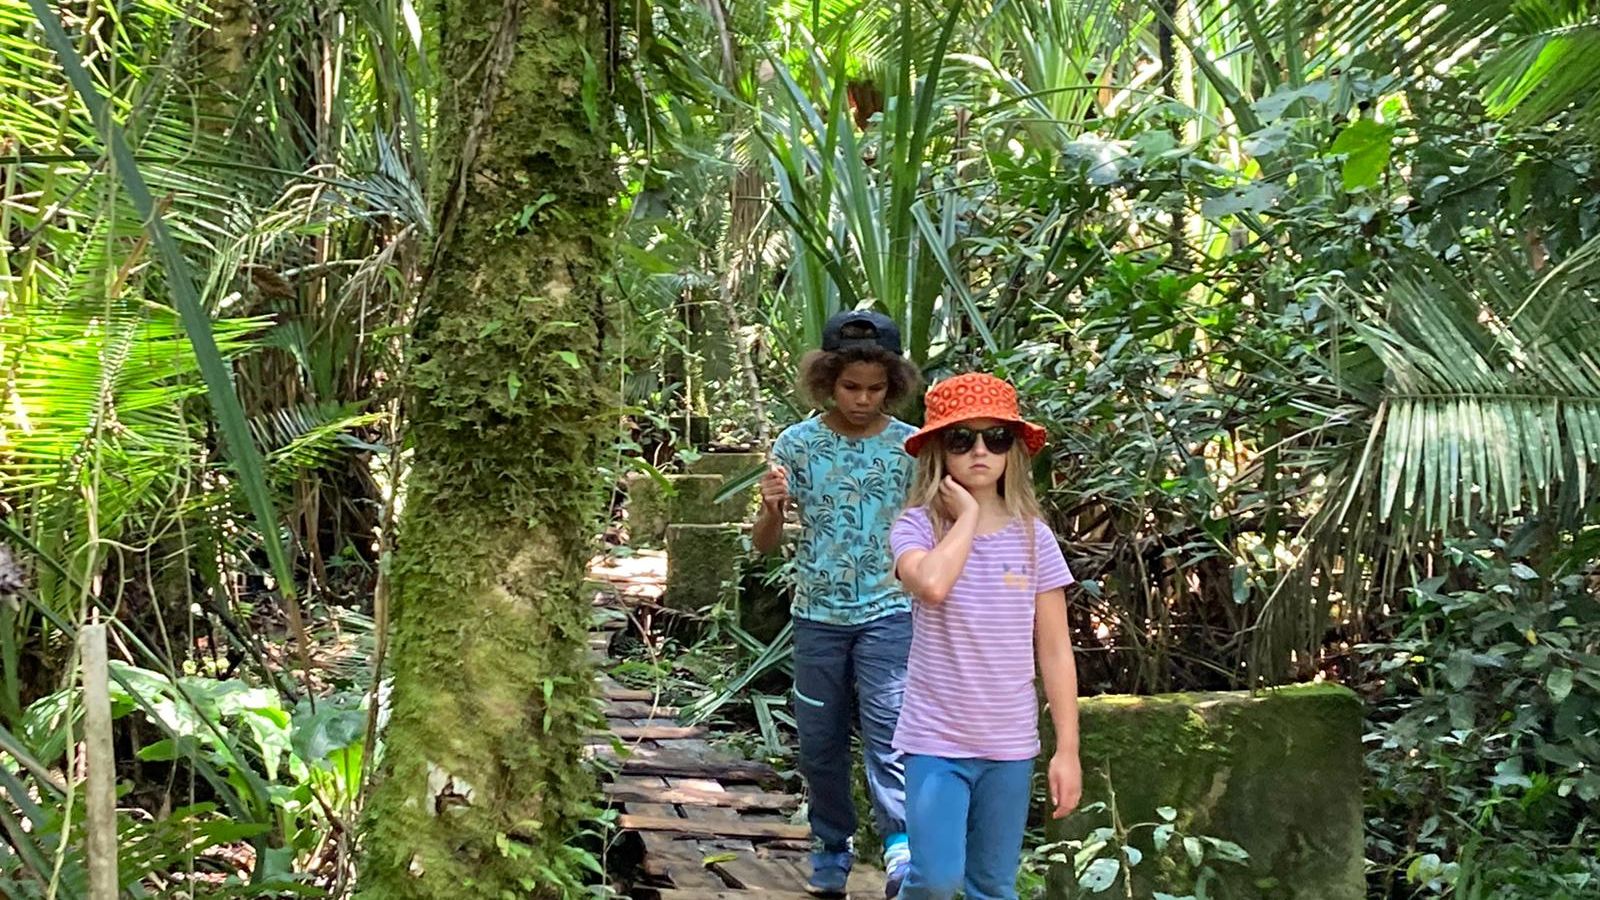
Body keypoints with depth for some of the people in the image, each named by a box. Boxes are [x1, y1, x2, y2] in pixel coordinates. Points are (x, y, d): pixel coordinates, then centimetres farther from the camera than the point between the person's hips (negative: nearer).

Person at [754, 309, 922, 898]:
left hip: (888, 613, -1)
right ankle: (833, 848, 26)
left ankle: (901, 846, -14)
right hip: (817, 615, 2)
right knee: (820, 741, 10)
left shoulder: (910, 446, -3)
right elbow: (765, 545, 0)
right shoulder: (797, 444, -3)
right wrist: (771, 509, -21)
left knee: (886, 729, -14)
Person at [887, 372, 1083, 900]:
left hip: (1010, 744, 3)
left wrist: (1067, 749, -1)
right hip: (935, 739, -3)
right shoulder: (918, 527, -7)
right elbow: (931, 585, -32)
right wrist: (967, 514, -17)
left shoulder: (1033, 538, -1)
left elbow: (1055, 652, 2)